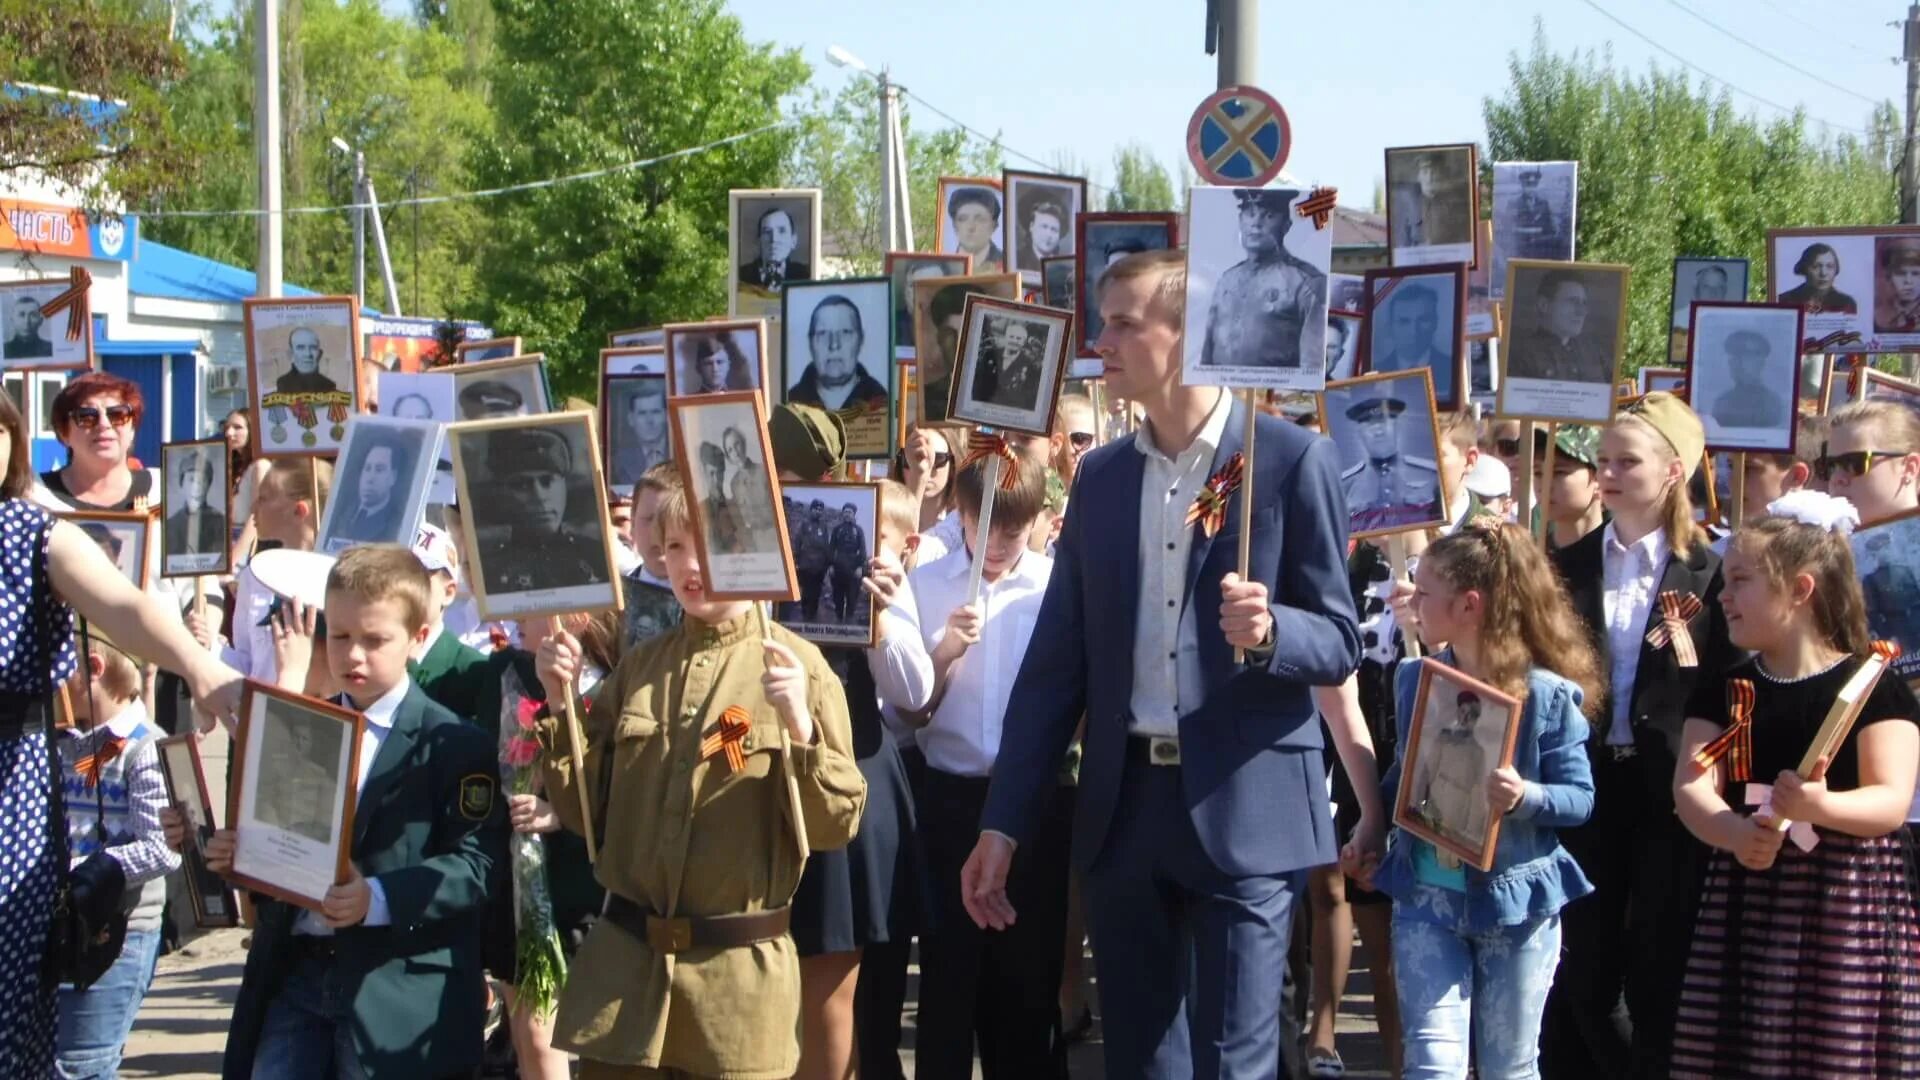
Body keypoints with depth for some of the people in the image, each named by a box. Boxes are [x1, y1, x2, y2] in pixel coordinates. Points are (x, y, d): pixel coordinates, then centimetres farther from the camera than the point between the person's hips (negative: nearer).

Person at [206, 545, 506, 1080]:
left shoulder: (454, 745, -5)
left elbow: (474, 864, -13)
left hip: (395, 992, -5)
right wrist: (235, 852, -1)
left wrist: (378, 899, -26)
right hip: (294, 972, 5)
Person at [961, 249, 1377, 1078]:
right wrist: (1003, 825, 5)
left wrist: (1269, 631, -26)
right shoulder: (1100, 475, 10)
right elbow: (1056, 661, 10)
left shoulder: (1291, 459, -5)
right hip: (1125, 808, 5)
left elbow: (1340, 644, -3)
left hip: (1243, 810, -5)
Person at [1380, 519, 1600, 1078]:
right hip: (1427, 896, 2)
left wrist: (1527, 796, -27)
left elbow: (1581, 797, -9)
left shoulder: (1547, 695, -13)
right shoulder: (1415, 680, 0)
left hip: (1516, 901, -2)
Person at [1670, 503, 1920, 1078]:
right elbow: (1691, 788, -1)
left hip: (1850, 906, -4)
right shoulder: (1723, 690, 11)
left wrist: (1819, 807, -31)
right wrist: (1737, 833, -23)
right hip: (1747, 906, 4)